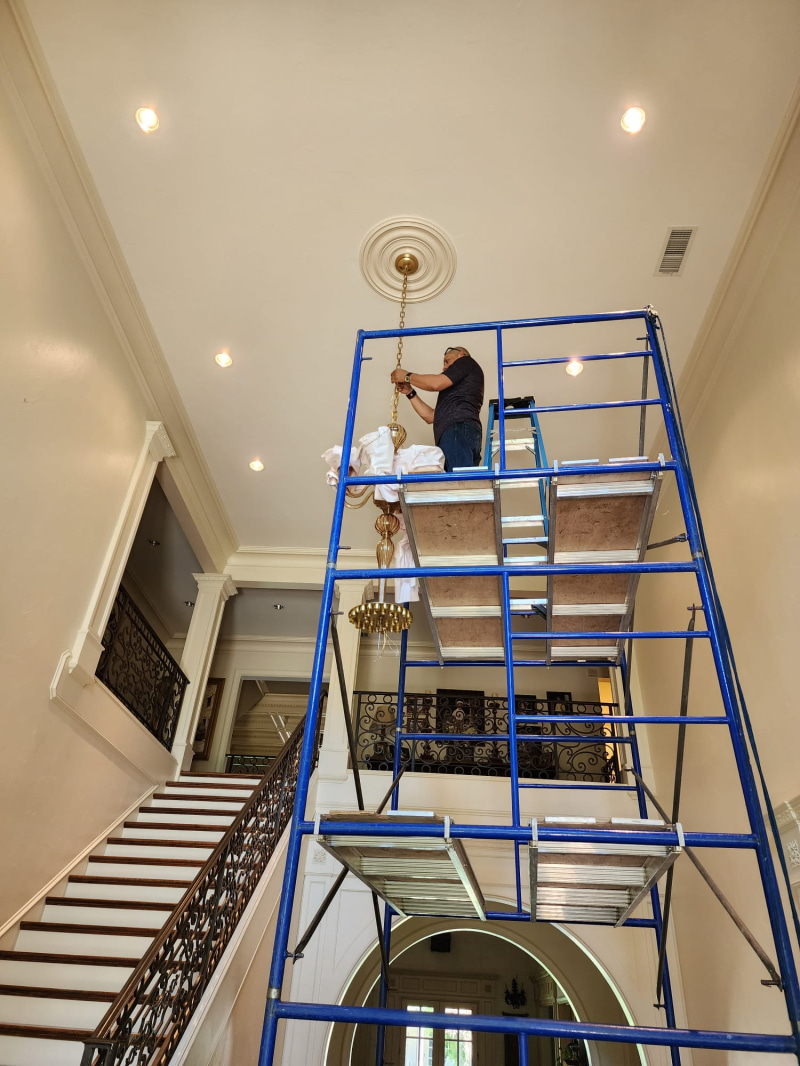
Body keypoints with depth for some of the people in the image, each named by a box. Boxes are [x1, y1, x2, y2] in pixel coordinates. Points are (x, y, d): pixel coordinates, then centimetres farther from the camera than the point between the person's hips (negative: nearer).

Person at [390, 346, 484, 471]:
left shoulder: (466, 361, 16)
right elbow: (431, 416, 29)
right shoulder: (457, 390, 37)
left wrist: (407, 376, 12)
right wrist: (410, 393, 29)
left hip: (459, 429, -8)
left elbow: (436, 383, -1)